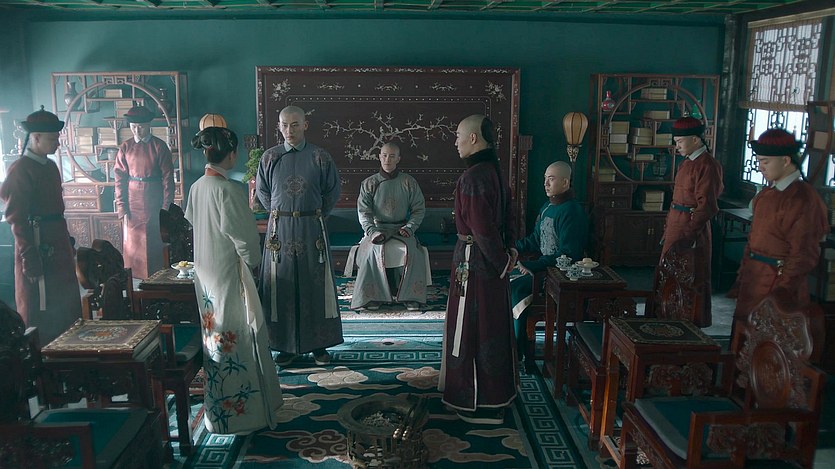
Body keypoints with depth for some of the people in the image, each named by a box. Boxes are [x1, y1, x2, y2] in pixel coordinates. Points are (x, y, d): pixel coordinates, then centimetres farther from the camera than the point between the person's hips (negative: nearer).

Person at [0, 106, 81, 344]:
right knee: (41, 316, 2)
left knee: (68, 311, 16)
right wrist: (29, 259, -19)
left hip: (59, 249, 9)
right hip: (37, 251, -9)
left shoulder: (51, 166, 12)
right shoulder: (20, 170, -13)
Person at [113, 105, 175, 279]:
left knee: (155, 240, 4)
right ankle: (135, 276, 14)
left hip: (154, 202, -1)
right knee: (133, 241, 5)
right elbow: (120, 179, 2)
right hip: (133, 203, 1)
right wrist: (122, 208, -5)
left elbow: (167, 177, -3)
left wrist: (166, 206, -7)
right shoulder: (125, 148, 3)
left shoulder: (159, 146, -2)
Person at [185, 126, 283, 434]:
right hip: (230, 277, -8)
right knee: (240, 341, 2)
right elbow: (244, 237, -19)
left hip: (206, 275, 8)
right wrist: (252, 262, -1)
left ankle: (218, 413, 31)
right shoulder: (229, 189, -21)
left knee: (217, 340, 18)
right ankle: (246, 412, 13)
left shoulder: (197, 188, 3)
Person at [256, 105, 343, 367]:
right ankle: (286, 345, 15)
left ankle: (318, 344, 15)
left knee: (315, 285, 4)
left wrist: (317, 215, 8)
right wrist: (280, 216, 11)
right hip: (280, 229, 1)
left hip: (311, 228, -1)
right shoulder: (270, 157, 1)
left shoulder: (319, 157, -2)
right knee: (282, 286, 4)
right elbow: (262, 191, 14)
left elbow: (332, 191, 9)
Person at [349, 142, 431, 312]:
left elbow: (419, 209, 7)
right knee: (375, 250, -32)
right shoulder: (369, 183, 5)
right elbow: (363, 212, -1)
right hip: (378, 228, 0)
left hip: (402, 229, 0)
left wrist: (410, 227, -10)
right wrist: (372, 231, -18)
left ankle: (410, 296, -21)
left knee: (411, 250, -30)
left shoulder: (409, 182, 6)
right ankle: (374, 296, -23)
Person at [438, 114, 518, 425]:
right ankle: (497, 393, 34)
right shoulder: (495, 171, 10)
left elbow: (482, 228, -24)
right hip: (492, 260, 10)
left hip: (474, 261, -10)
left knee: (472, 330, 2)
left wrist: (502, 261, -14)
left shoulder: (473, 177, -21)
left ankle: (480, 404, 13)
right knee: (494, 327, 19)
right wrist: (508, 251, 8)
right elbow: (507, 218, 14)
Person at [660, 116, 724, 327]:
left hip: (692, 232, -9)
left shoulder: (707, 165, -15)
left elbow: (707, 206, -20)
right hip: (676, 229, 9)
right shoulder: (687, 162, 14)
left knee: (691, 281, 1)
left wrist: (689, 235, -21)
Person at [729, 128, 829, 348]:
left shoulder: (803, 198, -14)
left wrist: (783, 292, -19)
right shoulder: (766, 195, 11)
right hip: (753, 281, 8)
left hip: (777, 286, -8)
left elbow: (804, 255, -16)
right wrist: (742, 277, 15)